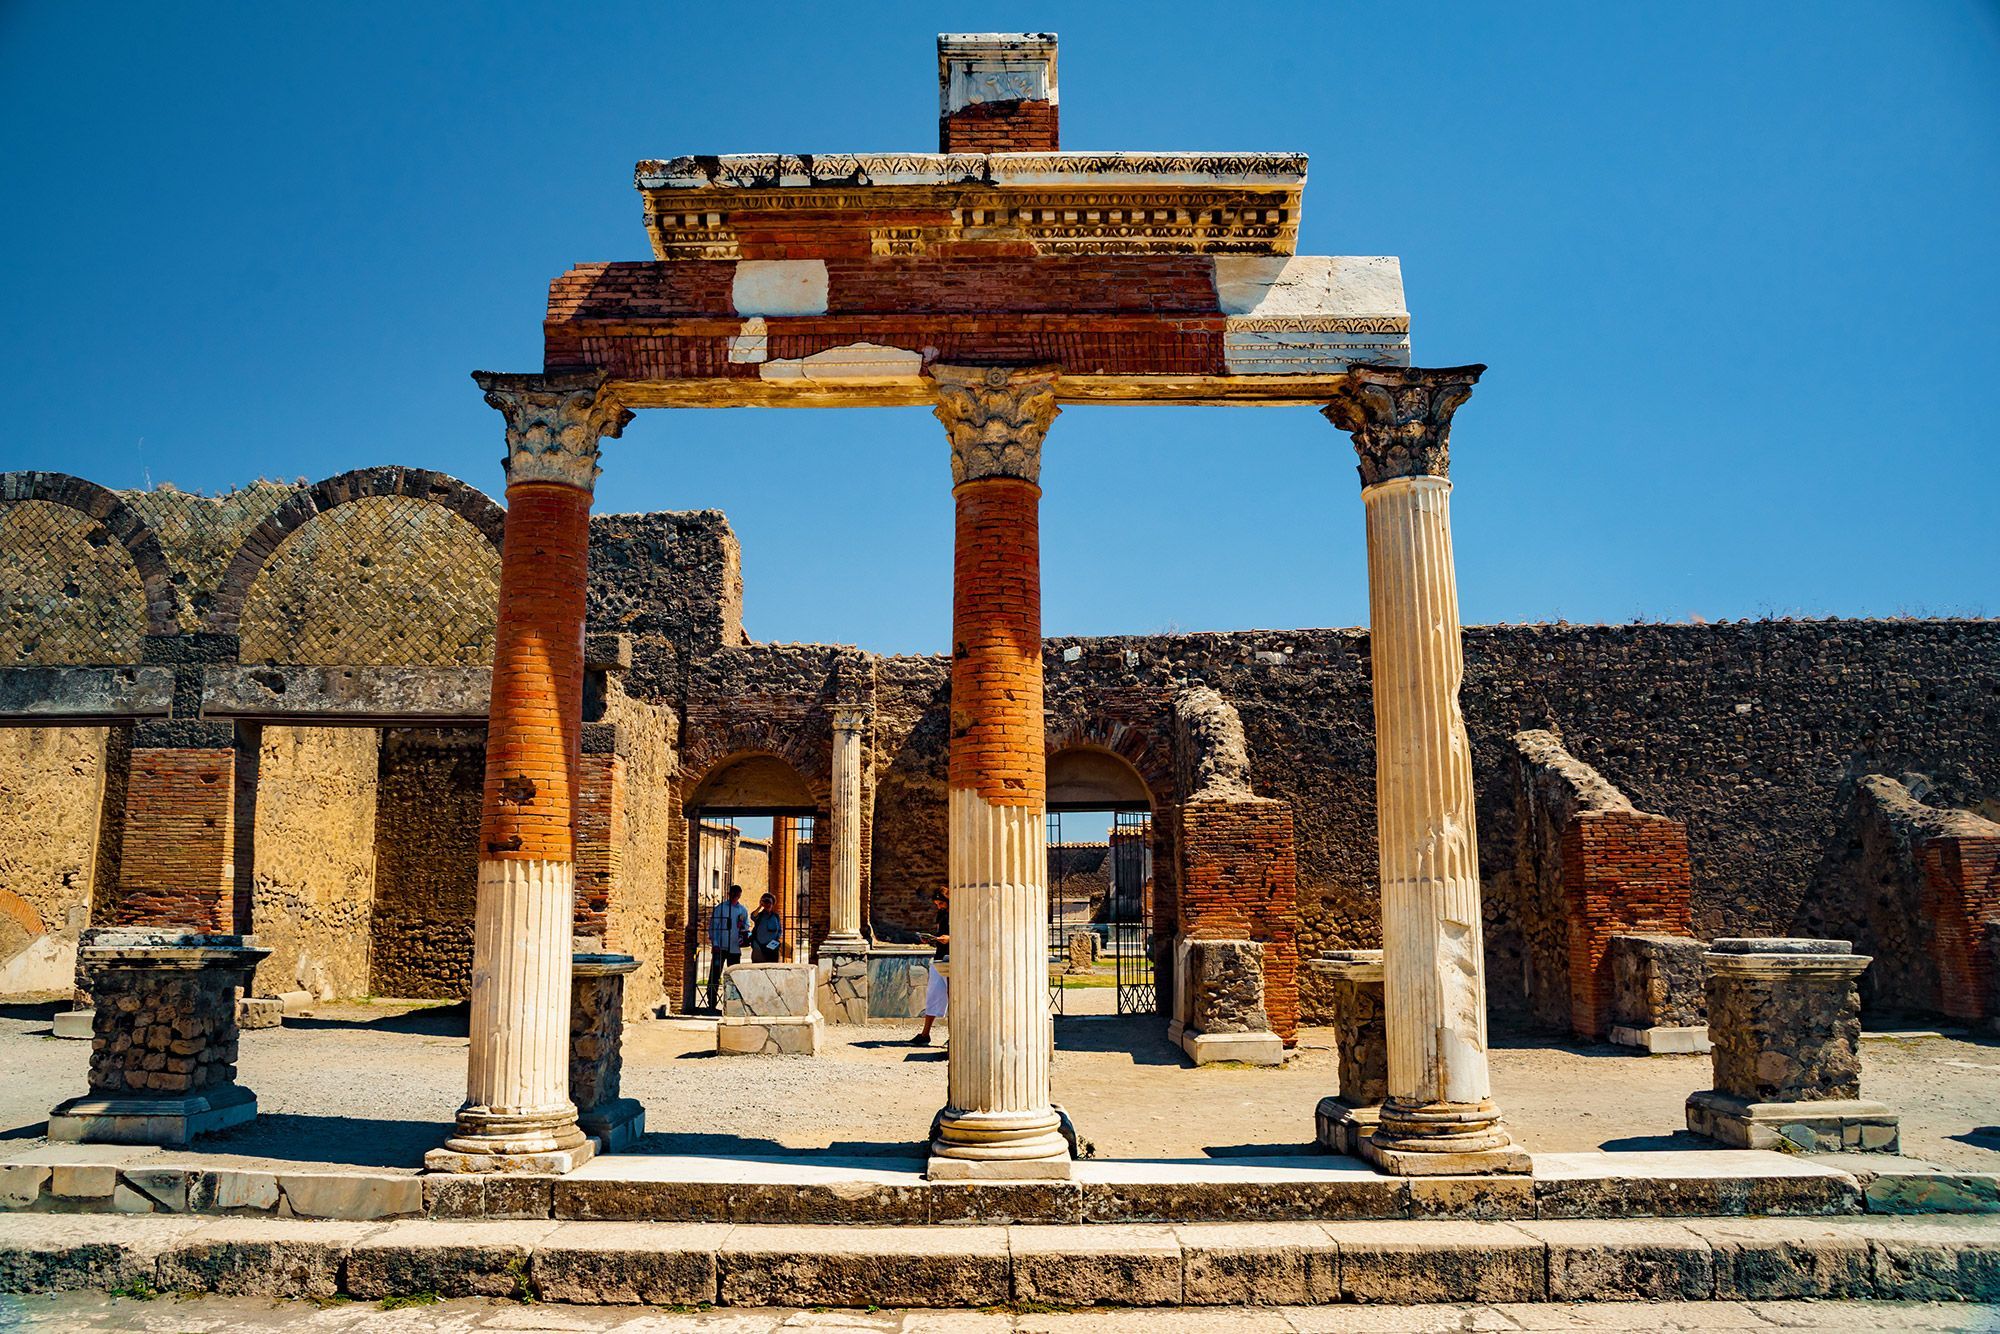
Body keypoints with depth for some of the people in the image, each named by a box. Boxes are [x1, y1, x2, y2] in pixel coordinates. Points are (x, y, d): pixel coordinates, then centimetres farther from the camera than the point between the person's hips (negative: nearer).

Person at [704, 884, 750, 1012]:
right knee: (715, 976, -3)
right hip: (720, 948, -3)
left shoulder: (743, 910, 10)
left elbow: (747, 926, 17)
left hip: (735, 948, 3)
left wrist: (745, 934, -6)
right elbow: (713, 926, 1)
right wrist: (714, 943, -8)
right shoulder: (720, 908, 2)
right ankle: (712, 1004, 1)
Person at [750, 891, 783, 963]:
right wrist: (760, 907, -16)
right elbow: (752, 917, -20)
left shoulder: (776, 916, 10)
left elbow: (780, 930, 15)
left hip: (772, 949, 1)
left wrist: (778, 939, -3)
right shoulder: (759, 915, 4)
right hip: (759, 949, -1)